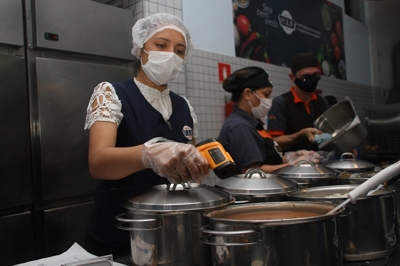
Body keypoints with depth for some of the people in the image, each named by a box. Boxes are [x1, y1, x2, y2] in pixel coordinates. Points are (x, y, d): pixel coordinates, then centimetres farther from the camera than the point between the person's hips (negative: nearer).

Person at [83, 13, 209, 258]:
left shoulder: (184, 107, 4)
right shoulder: (111, 93, -11)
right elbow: (98, 163, -28)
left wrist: (199, 168, -7)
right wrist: (150, 153, -46)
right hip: (119, 238, -4)